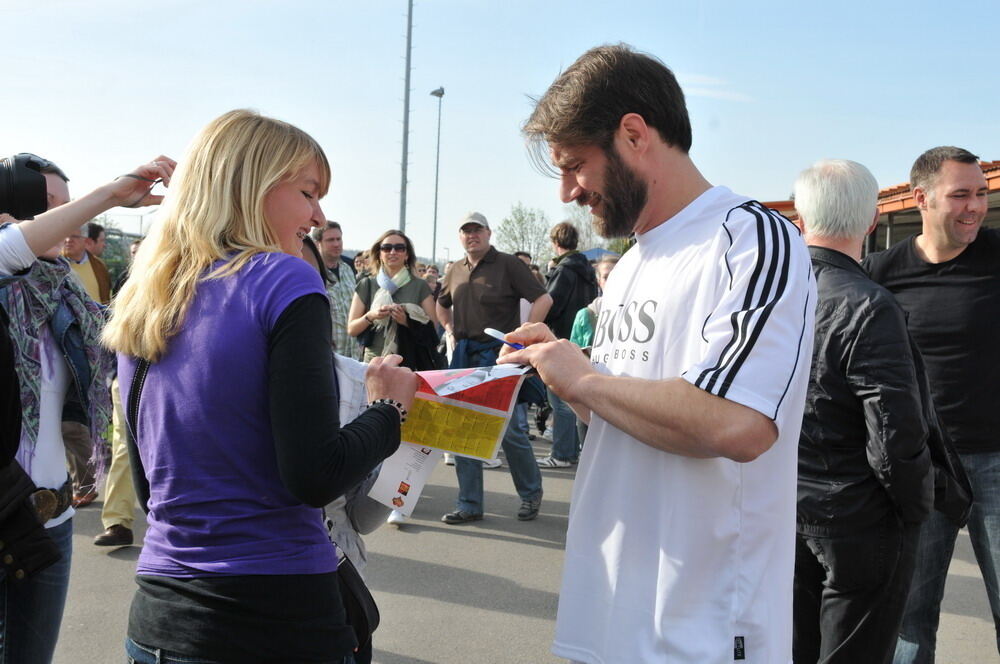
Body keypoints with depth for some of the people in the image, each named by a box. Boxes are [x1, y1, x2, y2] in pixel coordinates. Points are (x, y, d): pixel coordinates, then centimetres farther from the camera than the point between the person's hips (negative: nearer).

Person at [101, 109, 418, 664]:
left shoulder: (140, 301, 8)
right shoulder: (283, 279, -13)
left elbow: (149, 486, 14)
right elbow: (314, 476, -20)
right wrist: (388, 408, -3)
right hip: (277, 617, -6)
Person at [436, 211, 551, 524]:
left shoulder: (507, 264, -5)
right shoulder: (455, 271, 13)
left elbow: (543, 299, -11)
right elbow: (442, 305, 30)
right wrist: (451, 330, 15)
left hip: (501, 357, -6)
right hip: (465, 358, 6)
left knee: (512, 431, -1)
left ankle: (531, 494, 21)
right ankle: (469, 504, 16)